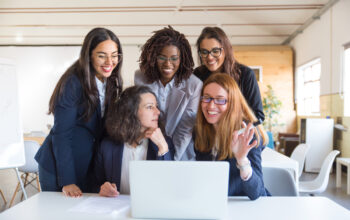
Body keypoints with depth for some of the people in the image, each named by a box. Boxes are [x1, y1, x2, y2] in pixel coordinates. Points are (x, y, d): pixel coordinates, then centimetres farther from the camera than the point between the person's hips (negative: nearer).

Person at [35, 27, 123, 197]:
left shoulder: (111, 83, 2)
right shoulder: (73, 83, -18)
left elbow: (106, 129, 6)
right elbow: (61, 133, -18)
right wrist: (67, 181, -21)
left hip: (89, 168, 6)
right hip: (58, 169, -6)